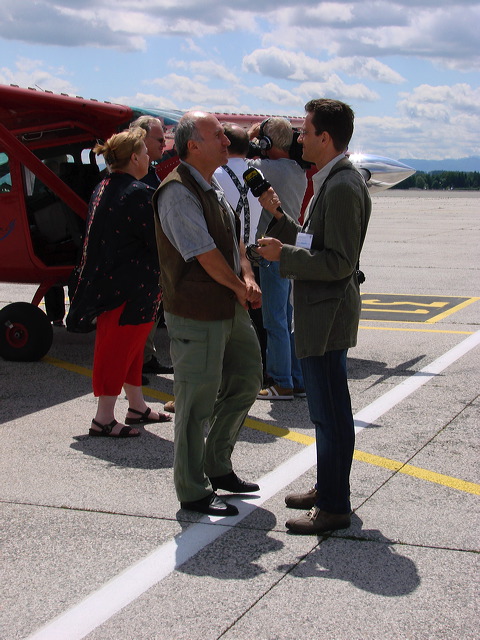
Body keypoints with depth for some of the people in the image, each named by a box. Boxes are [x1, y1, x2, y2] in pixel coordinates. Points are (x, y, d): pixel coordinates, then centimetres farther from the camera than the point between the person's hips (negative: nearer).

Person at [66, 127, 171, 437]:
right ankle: (104, 419, 4)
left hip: (107, 281, 9)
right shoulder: (138, 194, -19)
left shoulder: (103, 189, 9)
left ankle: (137, 406, 31)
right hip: (132, 286, -9)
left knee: (130, 345, 19)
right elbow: (158, 242, -18)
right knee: (121, 347, -2)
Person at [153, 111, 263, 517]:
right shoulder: (178, 192, -18)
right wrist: (239, 287, -8)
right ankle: (192, 491, 15)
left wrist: (248, 278, -2)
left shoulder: (214, 186, 12)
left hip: (231, 309, 10)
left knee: (246, 383, 18)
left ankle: (217, 467, 33)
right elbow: (206, 255, -21)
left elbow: (235, 239, 15)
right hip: (197, 316, -10)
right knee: (198, 402, 0)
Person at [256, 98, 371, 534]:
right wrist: (279, 215, 11)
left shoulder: (343, 186, -19)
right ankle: (327, 488, 32)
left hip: (328, 314, -11)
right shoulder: (331, 181, 14)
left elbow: (339, 262, -23)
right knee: (326, 410, 19)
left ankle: (335, 507, 7)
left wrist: (283, 254, -18)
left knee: (331, 412, -2)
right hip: (318, 315, 11)